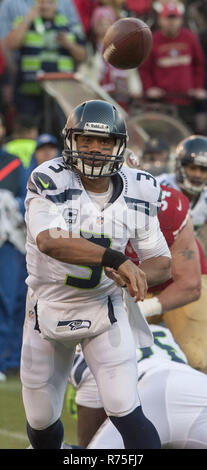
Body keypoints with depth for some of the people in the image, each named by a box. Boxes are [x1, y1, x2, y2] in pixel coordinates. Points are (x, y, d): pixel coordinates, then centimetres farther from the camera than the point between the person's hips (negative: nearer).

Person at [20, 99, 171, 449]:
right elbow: (49, 242, -37)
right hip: (48, 312, 0)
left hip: (104, 312, 0)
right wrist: (117, 259, -47)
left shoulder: (137, 193, -7)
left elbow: (161, 263, -2)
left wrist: (140, 274, -27)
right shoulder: (50, 182, -19)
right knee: (41, 421, 14)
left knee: (125, 413, -15)